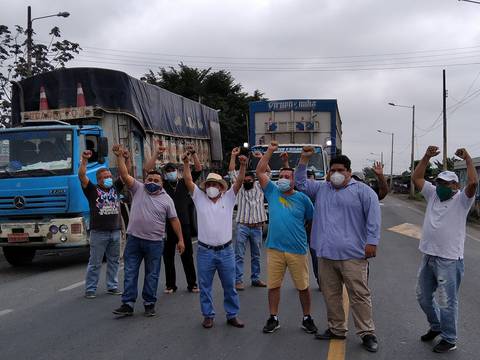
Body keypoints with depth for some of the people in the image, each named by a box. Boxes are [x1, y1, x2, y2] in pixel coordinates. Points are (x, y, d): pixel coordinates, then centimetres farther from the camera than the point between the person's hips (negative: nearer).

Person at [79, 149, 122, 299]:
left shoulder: (115, 189, 12)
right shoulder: (93, 190, -1)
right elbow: (82, 176, -14)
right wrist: (84, 160, -23)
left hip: (115, 231, 5)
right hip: (98, 232, -5)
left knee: (114, 261, 12)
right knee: (95, 263, 1)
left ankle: (112, 286, 23)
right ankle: (90, 289, 8)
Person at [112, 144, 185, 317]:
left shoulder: (166, 199, 3)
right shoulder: (138, 189, 3)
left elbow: (174, 220, 4)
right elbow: (124, 175, -8)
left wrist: (180, 240, 1)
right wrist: (120, 157, -20)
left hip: (155, 242, -1)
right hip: (134, 239, 1)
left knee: (152, 275, 7)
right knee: (130, 273, 3)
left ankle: (149, 304, 17)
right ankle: (128, 304, 8)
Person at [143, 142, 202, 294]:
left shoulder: (184, 183, 9)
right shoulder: (162, 185, 5)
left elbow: (198, 169, 2)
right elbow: (147, 169, -4)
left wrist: (193, 153, -10)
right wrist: (156, 153, -9)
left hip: (184, 225, 0)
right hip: (166, 226, 0)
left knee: (187, 255, 6)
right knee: (168, 256, 6)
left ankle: (192, 284, 14)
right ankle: (170, 285, 16)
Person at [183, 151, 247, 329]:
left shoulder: (228, 198, 4)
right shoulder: (199, 198, 4)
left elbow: (239, 182, -7)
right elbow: (188, 181, -6)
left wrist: (243, 166, -22)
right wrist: (186, 163, -18)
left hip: (226, 251, 0)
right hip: (205, 251, 0)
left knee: (229, 286, 9)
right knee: (205, 286, 8)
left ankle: (232, 315, 21)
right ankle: (208, 315, 22)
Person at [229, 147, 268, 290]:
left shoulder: (259, 187, 11)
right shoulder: (240, 187, 9)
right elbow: (232, 172, 6)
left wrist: (262, 158, -4)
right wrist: (233, 156, 1)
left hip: (257, 227, 2)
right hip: (242, 226, -1)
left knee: (256, 255, 11)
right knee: (239, 255, -3)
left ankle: (255, 279, 20)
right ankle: (238, 280, -1)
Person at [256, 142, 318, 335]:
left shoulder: (302, 198, 1)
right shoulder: (272, 192, 5)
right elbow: (260, 172, -1)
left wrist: (303, 234, 7)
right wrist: (270, 150, -4)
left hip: (297, 249, -1)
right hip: (274, 248, 1)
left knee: (303, 286, 7)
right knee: (273, 285, 7)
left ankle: (307, 318, 22)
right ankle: (273, 319, 21)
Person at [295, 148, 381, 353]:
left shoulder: (362, 190, 1)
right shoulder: (321, 189, 16)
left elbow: (373, 216, -5)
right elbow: (301, 183, 23)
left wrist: (372, 241, -13)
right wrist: (304, 159, 12)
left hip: (352, 255, -5)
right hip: (326, 254, 6)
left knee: (359, 295, -4)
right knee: (330, 294, 11)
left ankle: (367, 333, 5)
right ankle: (336, 329, 25)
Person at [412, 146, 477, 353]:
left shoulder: (461, 200, -8)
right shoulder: (433, 194, 8)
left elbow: (473, 183, -26)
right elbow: (416, 178, 4)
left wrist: (468, 159, -19)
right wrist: (427, 157, -4)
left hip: (449, 260, -7)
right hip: (428, 257, 7)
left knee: (446, 301, 1)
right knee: (423, 296, 19)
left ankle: (449, 339, 16)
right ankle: (436, 327, 40)